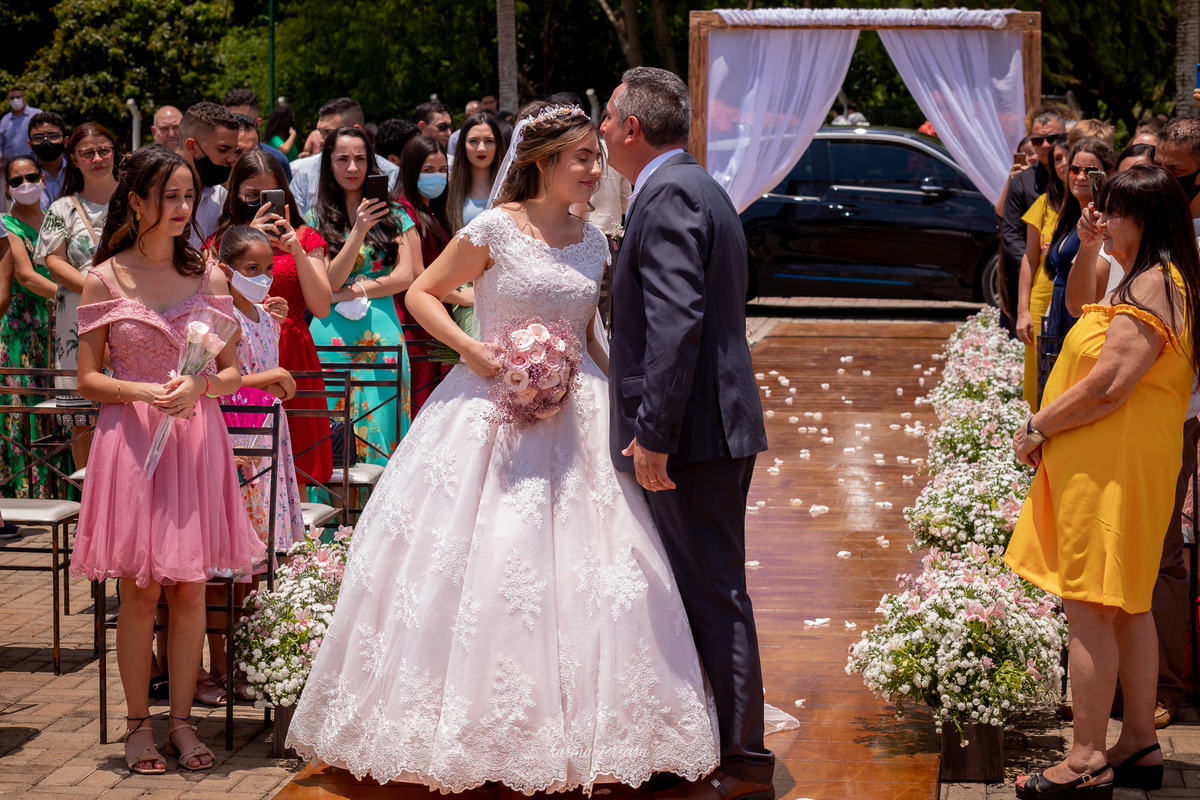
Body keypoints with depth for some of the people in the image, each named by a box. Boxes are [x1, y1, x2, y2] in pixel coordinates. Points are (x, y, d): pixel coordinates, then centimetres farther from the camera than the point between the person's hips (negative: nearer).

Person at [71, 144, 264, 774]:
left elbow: (232, 373, 9)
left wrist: (198, 388, -12)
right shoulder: (106, 279, 0)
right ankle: (139, 723, 11)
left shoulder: (209, 278, 7)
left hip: (197, 439, 2)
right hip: (130, 438, -2)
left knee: (190, 587, 3)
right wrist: (148, 393, -16)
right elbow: (89, 380, 0)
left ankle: (182, 720, 13)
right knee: (140, 590, 0)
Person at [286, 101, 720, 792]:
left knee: (576, 567, 3)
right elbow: (422, 294, -1)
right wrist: (477, 352, -14)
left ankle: (572, 727, 13)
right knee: (479, 560, -4)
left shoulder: (593, 242, 9)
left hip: (576, 416, 5)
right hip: (495, 412, -5)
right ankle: (472, 724, 8)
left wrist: (622, 393, 5)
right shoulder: (495, 229, -7)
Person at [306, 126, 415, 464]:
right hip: (331, 332, -1)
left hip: (380, 330, 1)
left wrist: (355, 292, -7)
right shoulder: (316, 219, 6)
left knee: (380, 430, -1)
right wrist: (359, 231, -14)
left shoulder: (392, 215, 10)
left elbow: (404, 276, 2)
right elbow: (329, 282, -4)